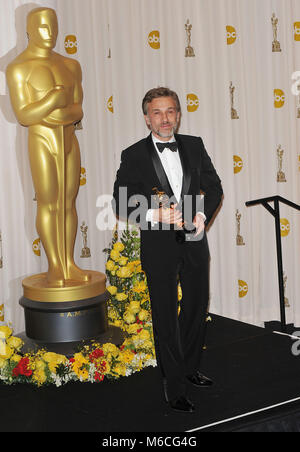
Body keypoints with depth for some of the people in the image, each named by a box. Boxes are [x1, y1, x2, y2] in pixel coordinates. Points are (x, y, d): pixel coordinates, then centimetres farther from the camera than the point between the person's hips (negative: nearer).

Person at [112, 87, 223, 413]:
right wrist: (155, 215, -22)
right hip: (159, 246, -4)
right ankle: (174, 386, 14)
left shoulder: (194, 146, 4)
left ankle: (190, 368, 39)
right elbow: (121, 203, -7)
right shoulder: (133, 156, -7)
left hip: (194, 241, 4)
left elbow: (213, 187, 9)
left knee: (197, 306, 17)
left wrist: (202, 215, -9)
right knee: (165, 316, 3)